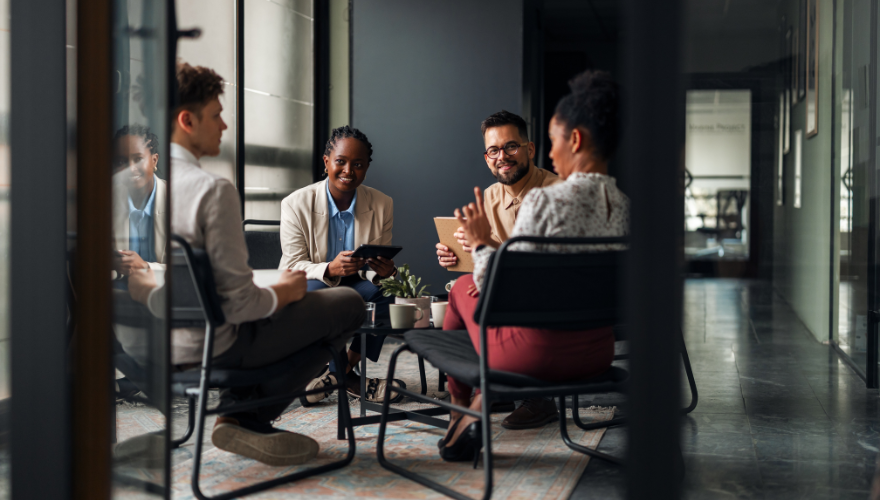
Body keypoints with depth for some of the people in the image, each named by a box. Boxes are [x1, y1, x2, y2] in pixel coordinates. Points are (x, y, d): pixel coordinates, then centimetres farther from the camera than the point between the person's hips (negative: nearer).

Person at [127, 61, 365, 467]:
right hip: (210, 348, -8)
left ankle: (236, 412, 25)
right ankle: (246, 420, 5)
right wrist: (282, 292, -3)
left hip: (150, 347, 8)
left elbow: (130, 281, 8)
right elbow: (238, 301, -24)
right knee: (348, 304, 4)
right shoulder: (212, 190, -23)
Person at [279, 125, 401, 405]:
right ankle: (347, 377, -19)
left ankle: (339, 370, -16)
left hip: (356, 287, 3)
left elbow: (380, 264, -1)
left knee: (384, 289, -29)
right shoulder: (296, 204, -11)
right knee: (315, 291, -36)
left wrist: (385, 272, -29)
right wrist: (330, 269, -36)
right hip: (313, 284, -2)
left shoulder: (382, 205, -2)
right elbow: (292, 267, -14)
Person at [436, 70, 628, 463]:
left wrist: (481, 242, 1)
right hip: (598, 353, 7)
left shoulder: (543, 201, -21)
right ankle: (481, 406, 34)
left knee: (462, 286, 23)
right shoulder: (623, 206, 0)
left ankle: (461, 409, 44)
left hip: (536, 353, -6)